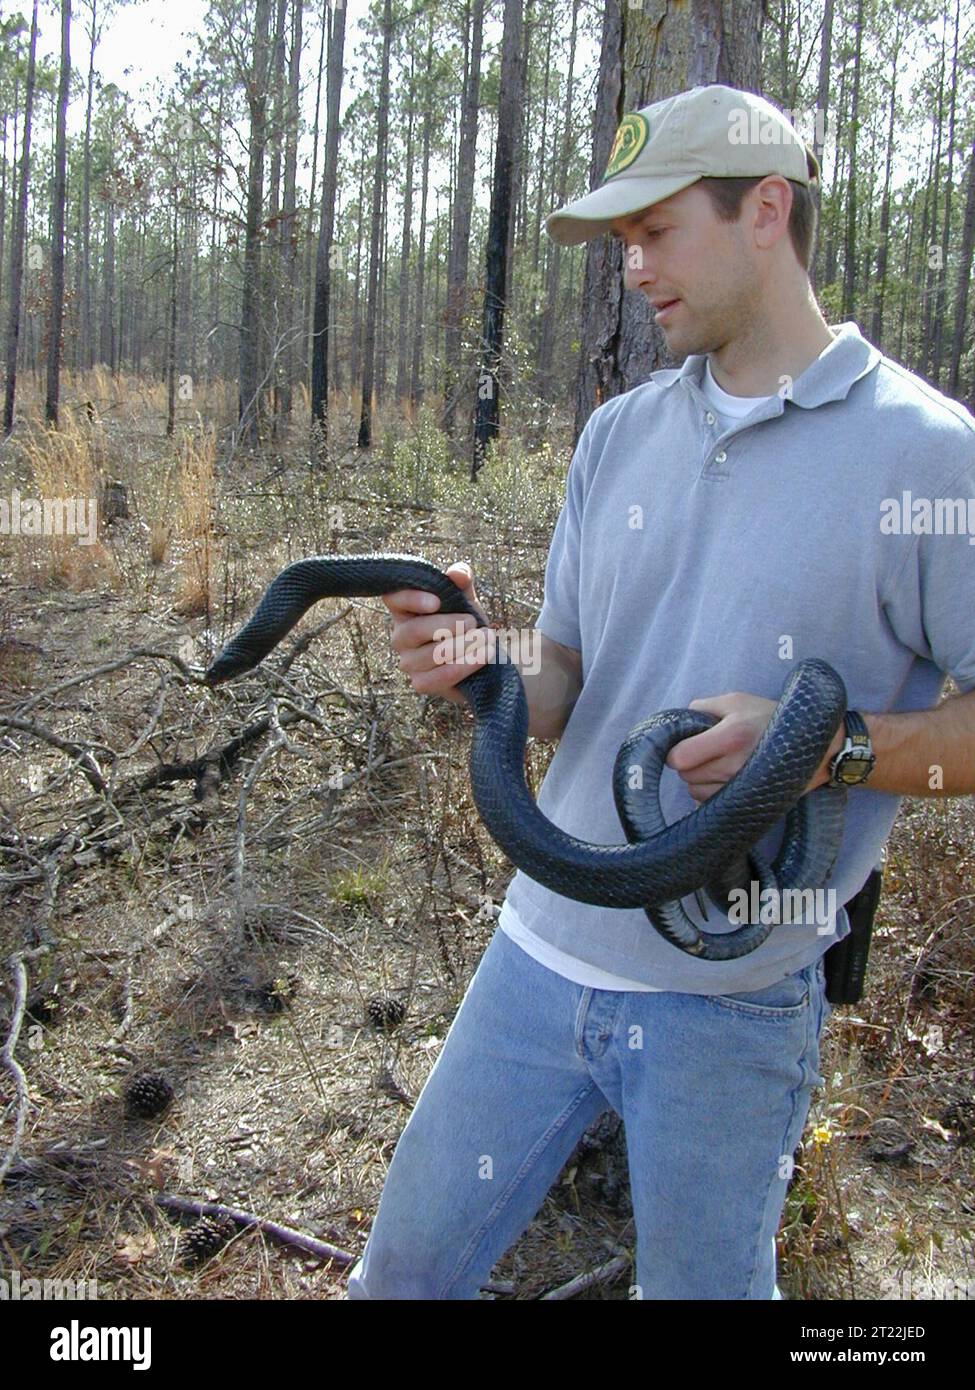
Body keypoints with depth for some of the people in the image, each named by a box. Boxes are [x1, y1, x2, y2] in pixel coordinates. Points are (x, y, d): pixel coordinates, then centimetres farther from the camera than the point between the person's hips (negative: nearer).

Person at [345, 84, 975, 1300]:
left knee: (700, 1285, 19)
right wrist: (480, 670, -14)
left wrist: (825, 743, -24)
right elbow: (568, 689, 7)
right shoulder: (618, 434, 6)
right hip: (543, 950, 5)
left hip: (733, 1000, -4)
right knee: (405, 1264, 18)